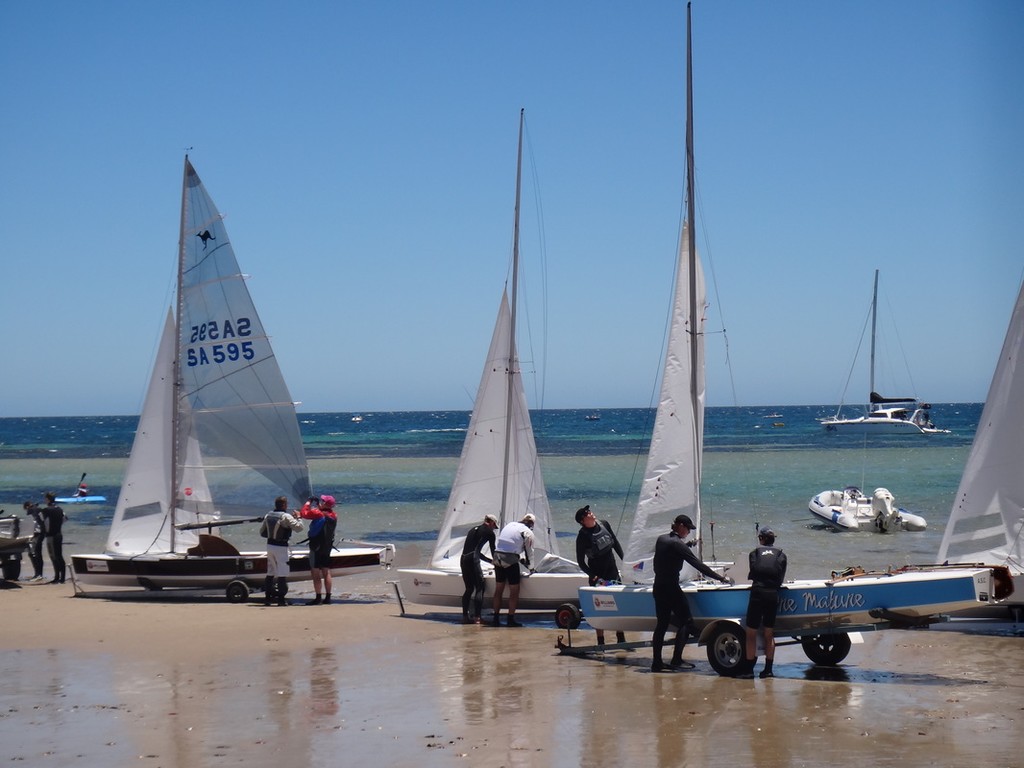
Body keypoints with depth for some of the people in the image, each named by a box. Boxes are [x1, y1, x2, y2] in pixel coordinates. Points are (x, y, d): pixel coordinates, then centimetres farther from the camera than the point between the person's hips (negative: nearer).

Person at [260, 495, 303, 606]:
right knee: (282, 573, -2)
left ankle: (267, 597, 17)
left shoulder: (268, 516, 7)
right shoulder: (285, 517, -15)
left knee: (270, 572, 15)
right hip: (280, 547, -7)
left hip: (270, 545, 7)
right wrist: (298, 518, -1)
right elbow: (298, 527, -20)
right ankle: (281, 598, -3)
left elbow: (262, 532, 14)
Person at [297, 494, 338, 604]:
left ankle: (318, 598, -5)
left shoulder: (318, 514, -18)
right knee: (326, 572, 10)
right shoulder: (334, 516, 5)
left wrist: (308, 502, 3)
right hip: (328, 548, 7)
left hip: (316, 547, -7)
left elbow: (304, 513, -9)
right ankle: (328, 597, 11)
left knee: (316, 573, -3)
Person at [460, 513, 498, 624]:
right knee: (479, 589, -1)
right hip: (473, 561, -7)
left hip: (463, 560, 7)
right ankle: (477, 618, -8)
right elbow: (493, 551, 11)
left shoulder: (473, 529, 27)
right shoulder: (489, 532, 6)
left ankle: (465, 616, 12)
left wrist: (491, 561, 39)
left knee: (469, 589, 14)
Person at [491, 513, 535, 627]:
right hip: (510, 560, -6)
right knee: (514, 591, 2)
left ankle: (496, 618, 17)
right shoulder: (528, 532, 1)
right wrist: (530, 566, 21)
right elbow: (529, 551, 4)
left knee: (498, 590, 14)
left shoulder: (509, 525, 19)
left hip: (498, 557, 6)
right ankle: (510, 620, 0)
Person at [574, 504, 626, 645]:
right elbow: (580, 561, -10)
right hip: (598, 576, -5)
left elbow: (615, 543, 11)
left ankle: (621, 638, 19)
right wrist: (592, 575, -18)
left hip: (612, 571, 5)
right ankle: (600, 642, 5)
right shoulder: (583, 536, -15)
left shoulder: (604, 524, -1)